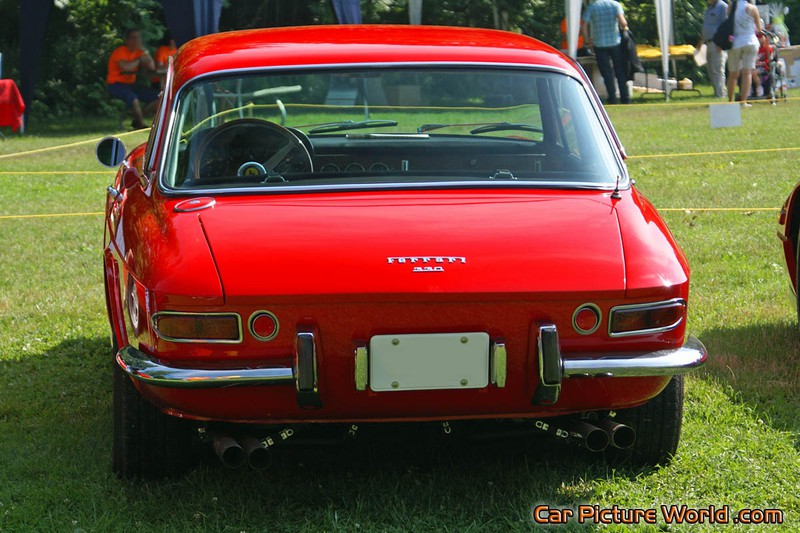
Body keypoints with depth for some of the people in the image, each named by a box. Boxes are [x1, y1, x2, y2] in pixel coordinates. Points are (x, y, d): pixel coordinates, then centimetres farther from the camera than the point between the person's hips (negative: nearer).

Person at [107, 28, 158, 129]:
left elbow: (152, 67, 3)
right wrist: (139, 59, -12)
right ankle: (141, 125, -21)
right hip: (115, 84, -8)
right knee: (133, 97, -36)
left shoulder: (138, 52, 10)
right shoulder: (120, 51, -11)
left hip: (131, 84, 8)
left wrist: (145, 52, -9)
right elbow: (125, 67, -29)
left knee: (155, 97, -6)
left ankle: (137, 120, 0)